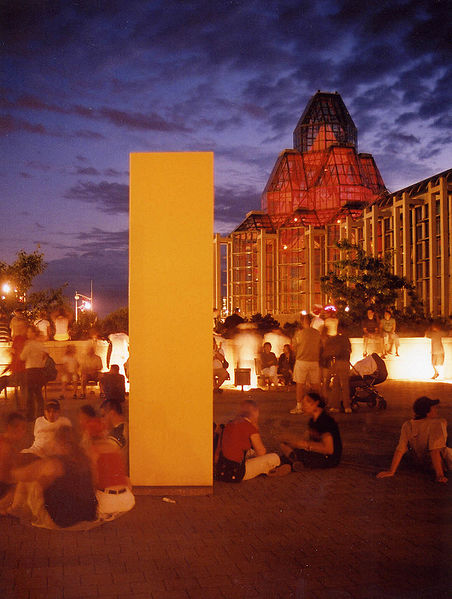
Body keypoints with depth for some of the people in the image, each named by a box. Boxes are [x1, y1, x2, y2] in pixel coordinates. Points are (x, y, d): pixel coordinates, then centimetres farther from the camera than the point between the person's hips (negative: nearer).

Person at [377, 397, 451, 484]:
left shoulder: (407, 425, -16)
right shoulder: (438, 423, -30)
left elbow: (399, 450, -18)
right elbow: (434, 451, -35)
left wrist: (391, 471, -15)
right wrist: (439, 475, -32)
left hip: (420, 462, 6)